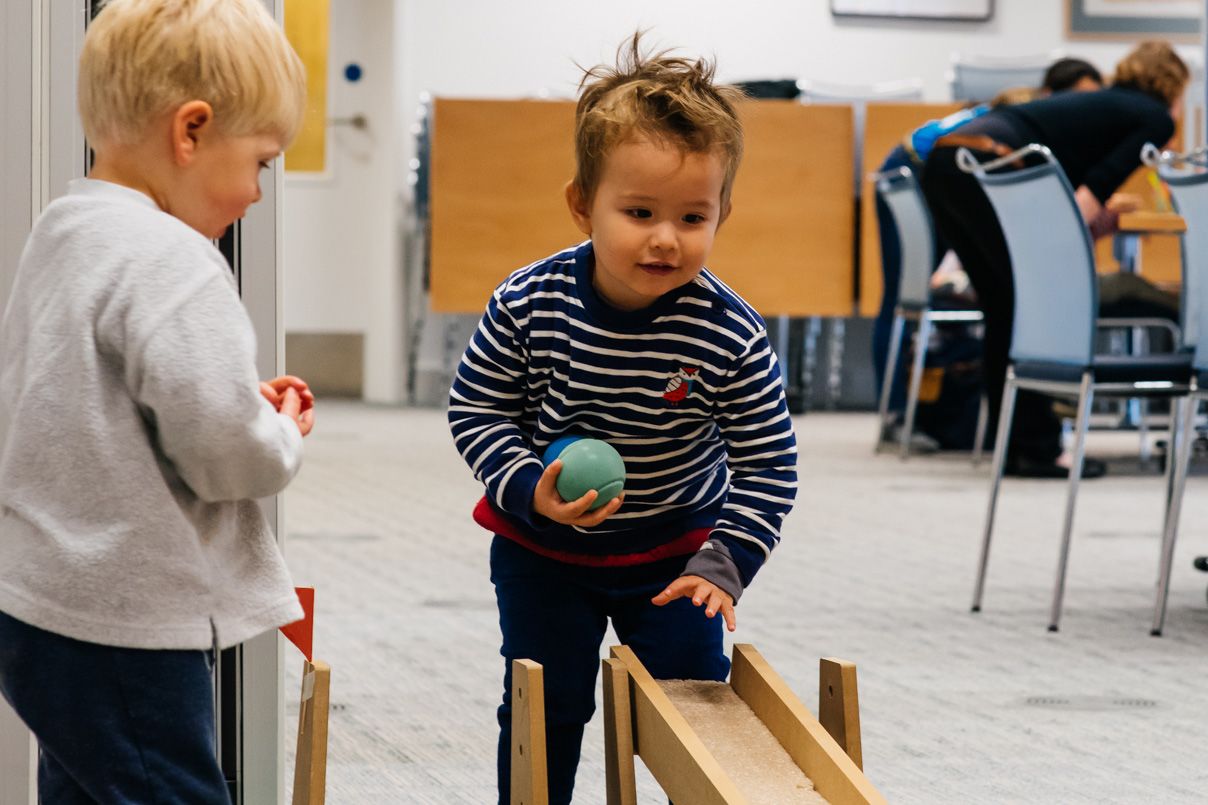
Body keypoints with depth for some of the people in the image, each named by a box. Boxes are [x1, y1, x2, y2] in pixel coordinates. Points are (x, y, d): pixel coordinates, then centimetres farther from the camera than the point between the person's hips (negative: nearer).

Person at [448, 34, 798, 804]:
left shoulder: (732, 337, -25)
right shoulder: (527, 307, -23)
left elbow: (768, 465, -14)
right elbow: (476, 409, -10)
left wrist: (725, 562, -23)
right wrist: (528, 489, -25)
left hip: (673, 548, 0)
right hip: (542, 547, 0)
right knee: (545, 705, 7)